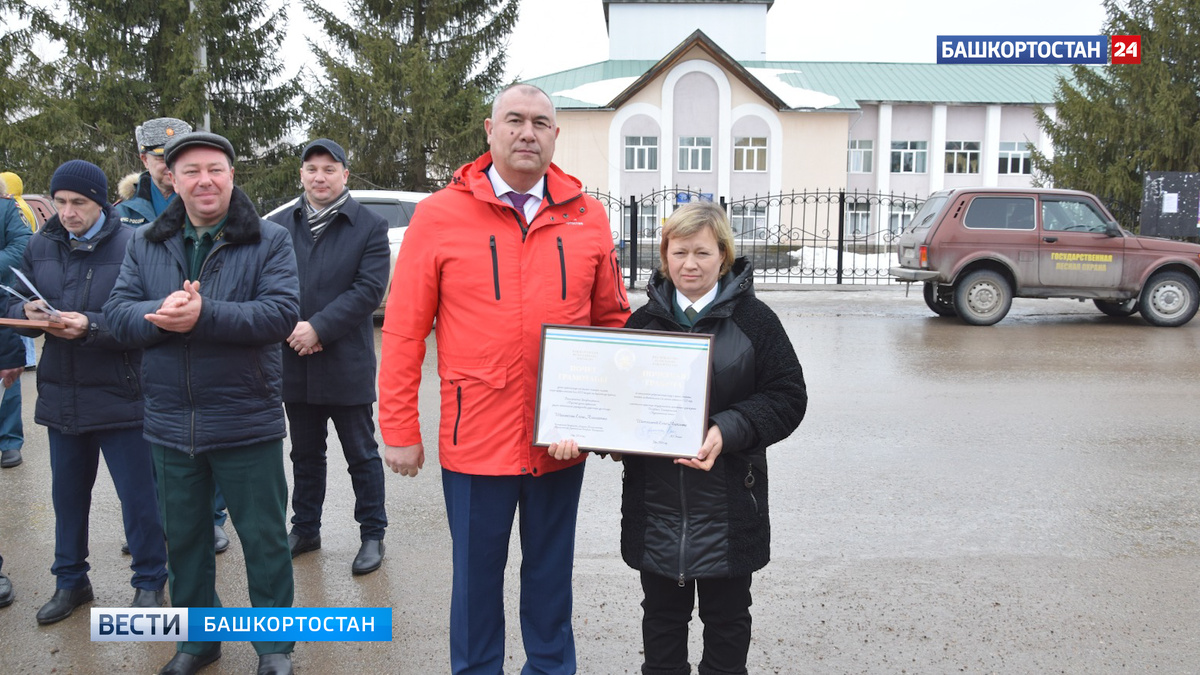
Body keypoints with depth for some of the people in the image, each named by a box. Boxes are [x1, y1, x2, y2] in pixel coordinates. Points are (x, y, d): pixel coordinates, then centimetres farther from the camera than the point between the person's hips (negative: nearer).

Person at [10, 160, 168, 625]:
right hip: (61, 395, 6)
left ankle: (149, 582, 23)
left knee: (138, 498, 5)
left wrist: (92, 326, -27)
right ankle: (70, 581, 35)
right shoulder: (41, 246, 6)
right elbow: (14, 303, 13)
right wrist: (27, 312, -9)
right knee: (67, 495, 18)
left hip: (119, 395, -5)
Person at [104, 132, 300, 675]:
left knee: (263, 537, 7)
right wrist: (160, 315, -22)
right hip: (169, 422, 4)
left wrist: (203, 316, -28)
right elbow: (118, 313, -1)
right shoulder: (145, 243, 7)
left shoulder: (269, 240, -5)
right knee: (183, 537, 18)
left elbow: (282, 313, -18)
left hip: (246, 422, -4)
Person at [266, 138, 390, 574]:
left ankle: (372, 535, 18)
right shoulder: (281, 225, 7)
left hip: (347, 363, -4)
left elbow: (369, 290, -13)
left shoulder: (370, 226, -4)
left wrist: (318, 327, -19)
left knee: (362, 455, 6)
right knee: (305, 454, 18)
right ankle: (305, 529, 32)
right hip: (295, 363, 4)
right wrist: (290, 328, -14)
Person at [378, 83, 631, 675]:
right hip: (475, 441, -2)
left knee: (551, 574, 19)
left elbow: (612, 321, 10)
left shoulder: (587, 217, 2)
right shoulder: (439, 216, -5)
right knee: (476, 577, 14)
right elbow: (403, 332, -4)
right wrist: (400, 431, -4)